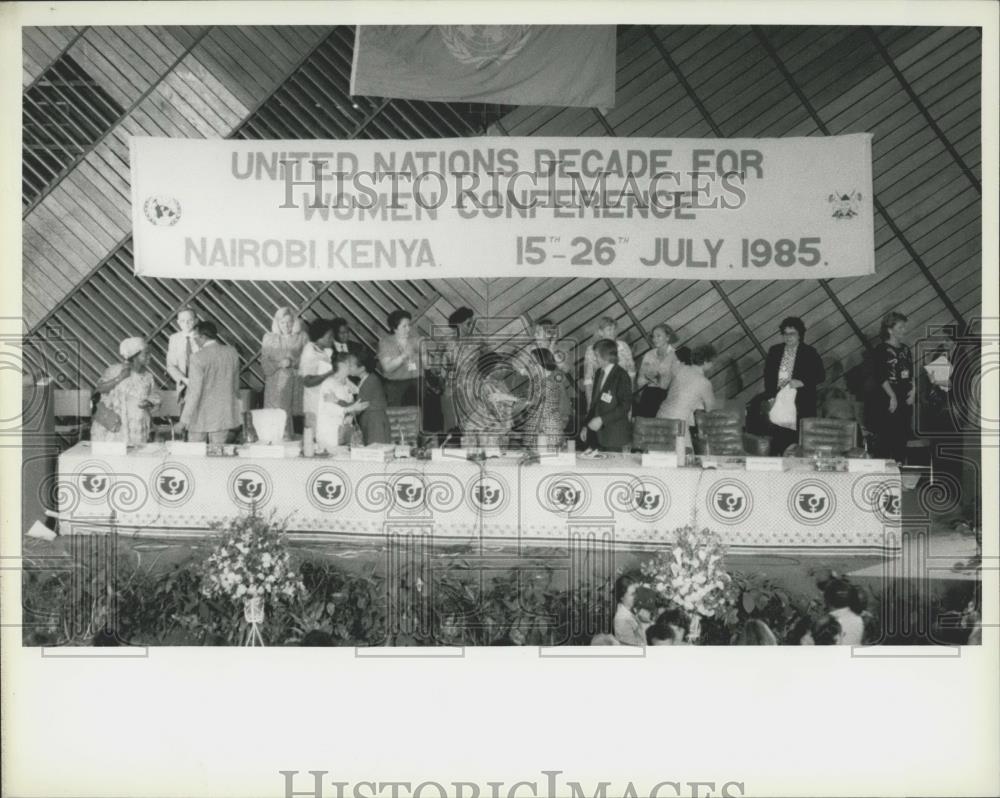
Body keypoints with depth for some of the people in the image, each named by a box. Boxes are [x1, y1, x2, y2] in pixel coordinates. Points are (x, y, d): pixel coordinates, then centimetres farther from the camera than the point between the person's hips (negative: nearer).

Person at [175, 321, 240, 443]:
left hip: (202, 414, -4)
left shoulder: (198, 357, -16)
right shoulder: (232, 353, 0)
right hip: (224, 415, 4)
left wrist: (184, 420, -12)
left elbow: (194, 392, -18)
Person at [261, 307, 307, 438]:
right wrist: (279, 364, -12)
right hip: (275, 383, 0)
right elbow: (264, 363, 5)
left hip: (295, 383, 0)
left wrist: (292, 362, -14)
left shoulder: (302, 337, 7)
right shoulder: (269, 338, 10)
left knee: (290, 414, -5)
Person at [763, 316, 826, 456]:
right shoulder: (774, 351, 12)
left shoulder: (809, 353, 3)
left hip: (801, 406, -2)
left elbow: (820, 375, 2)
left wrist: (801, 382, -12)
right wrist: (769, 396, 2)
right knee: (778, 440, -4)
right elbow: (767, 376, 14)